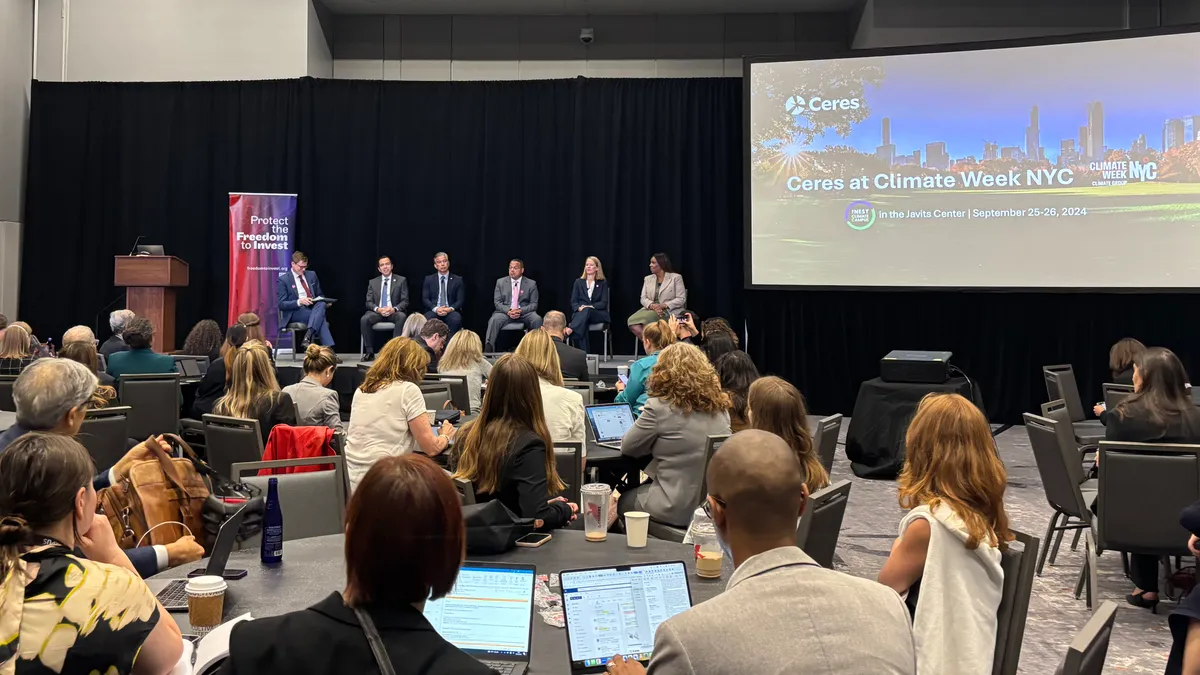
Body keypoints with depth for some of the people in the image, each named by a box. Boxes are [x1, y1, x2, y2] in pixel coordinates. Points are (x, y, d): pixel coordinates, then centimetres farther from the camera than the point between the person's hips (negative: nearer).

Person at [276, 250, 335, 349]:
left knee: (321, 304, -33)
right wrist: (299, 302, -25)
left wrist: (324, 301, -3)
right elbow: (281, 305, -8)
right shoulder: (283, 280, -1)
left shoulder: (312, 275, 15)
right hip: (295, 312, -5)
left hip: (313, 308, 5)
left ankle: (308, 336, -44)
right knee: (319, 316, -34)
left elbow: (320, 296, 23)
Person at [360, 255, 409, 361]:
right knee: (364, 319, -30)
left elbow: (405, 301, 1)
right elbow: (369, 302, 7)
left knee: (402, 317, -37)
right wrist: (378, 309, -16)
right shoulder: (373, 282, 14)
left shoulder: (401, 280, 8)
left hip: (394, 312, -2)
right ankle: (370, 352, -22)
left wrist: (394, 309, -19)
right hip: (377, 312, 2)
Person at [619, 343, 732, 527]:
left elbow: (627, 447, -2)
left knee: (621, 501, 26)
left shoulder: (660, 406, -14)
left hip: (677, 508, -6)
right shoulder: (720, 407, 3)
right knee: (633, 492, 32)